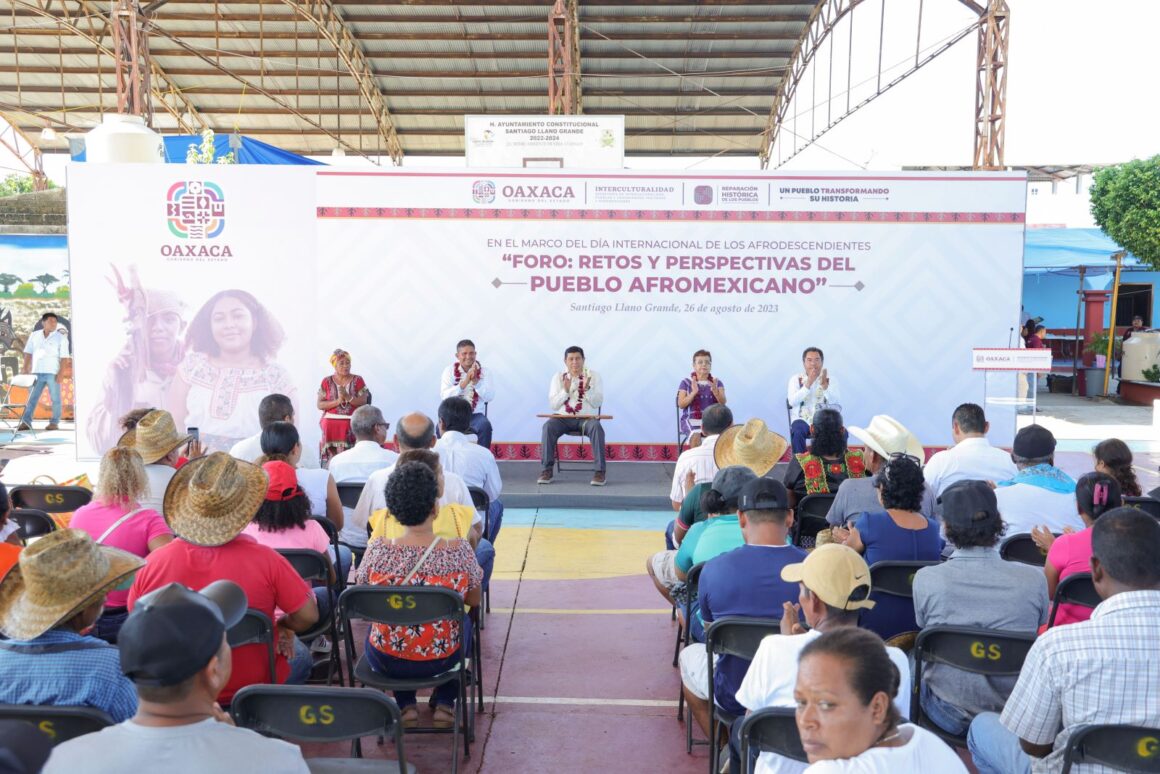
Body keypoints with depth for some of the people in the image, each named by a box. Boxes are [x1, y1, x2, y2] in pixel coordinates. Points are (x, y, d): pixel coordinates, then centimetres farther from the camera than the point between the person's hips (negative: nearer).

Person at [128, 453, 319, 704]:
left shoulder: (154, 561, -18)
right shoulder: (265, 559, -26)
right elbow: (308, 616, -17)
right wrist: (282, 624, 4)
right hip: (254, 684, -3)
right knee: (300, 655, 29)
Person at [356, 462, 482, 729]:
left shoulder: (377, 550, -20)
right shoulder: (459, 551, -21)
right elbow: (474, 600, -3)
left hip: (386, 661, 1)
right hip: (440, 661, 0)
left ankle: (406, 706, 27)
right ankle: (445, 704, 30)